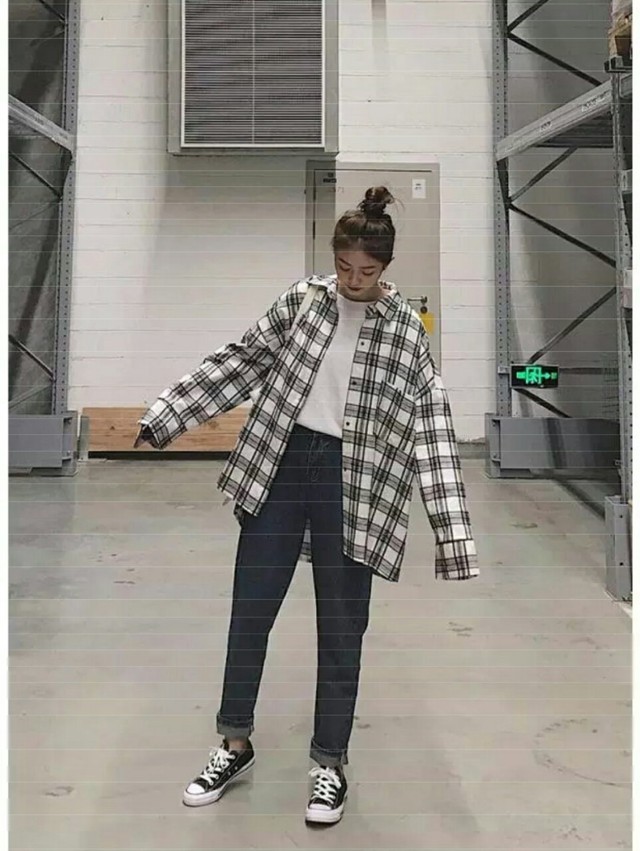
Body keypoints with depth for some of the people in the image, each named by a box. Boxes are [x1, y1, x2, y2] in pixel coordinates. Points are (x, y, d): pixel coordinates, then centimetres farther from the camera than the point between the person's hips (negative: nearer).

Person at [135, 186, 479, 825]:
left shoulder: (405, 330, -1)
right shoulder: (303, 300, 5)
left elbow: (431, 424, -4)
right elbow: (241, 363, 10)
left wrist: (451, 529, -11)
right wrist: (166, 416, 6)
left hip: (352, 480, -2)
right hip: (279, 464, 2)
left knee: (342, 626, 6)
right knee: (250, 610, 9)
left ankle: (331, 764, 24)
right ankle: (235, 744, 29)